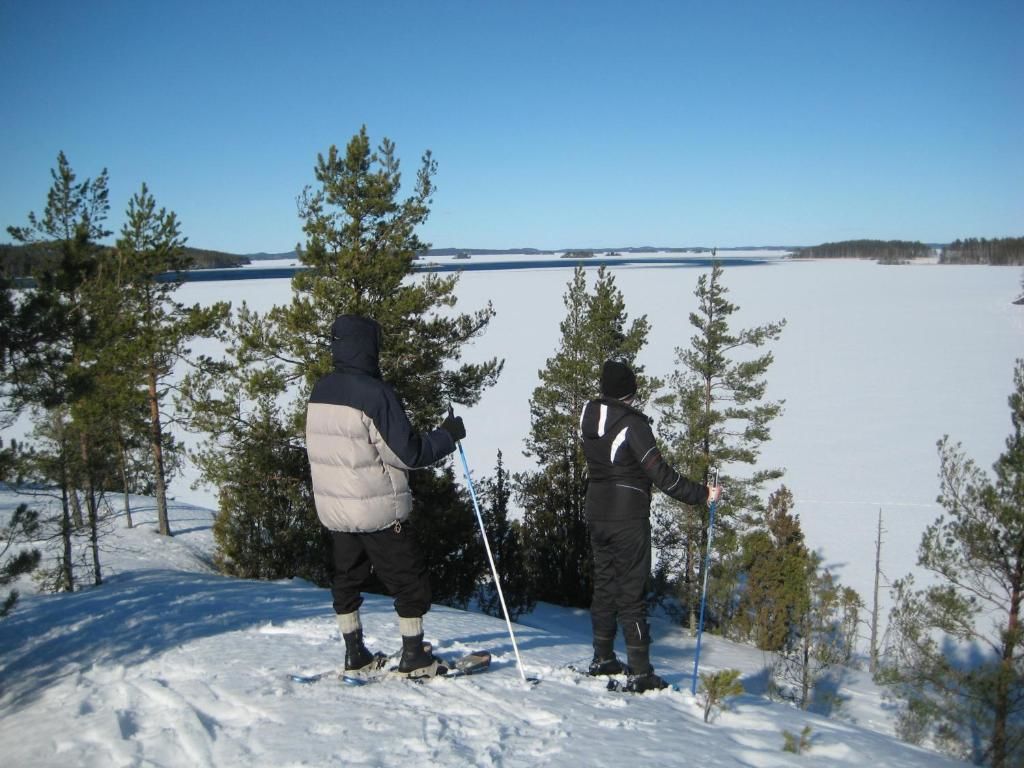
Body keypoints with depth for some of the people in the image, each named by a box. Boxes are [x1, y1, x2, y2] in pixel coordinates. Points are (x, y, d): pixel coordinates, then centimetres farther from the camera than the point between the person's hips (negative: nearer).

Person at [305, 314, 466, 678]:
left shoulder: (320, 391, 4)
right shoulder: (374, 392, -20)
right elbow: (407, 452, -19)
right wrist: (447, 435, -6)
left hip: (332, 507, 7)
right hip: (378, 510, -7)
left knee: (347, 579, 18)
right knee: (411, 580, 7)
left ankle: (355, 655, 25)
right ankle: (414, 656, 14)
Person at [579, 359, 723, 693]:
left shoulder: (588, 419, 2)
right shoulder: (633, 423, -17)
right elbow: (660, 473, -19)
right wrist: (701, 494, -13)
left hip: (596, 515, 7)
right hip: (629, 518, -6)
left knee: (604, 585, 17)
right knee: (632, 593, -2)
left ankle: (602, 658, 28)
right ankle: (639, 672, 3)